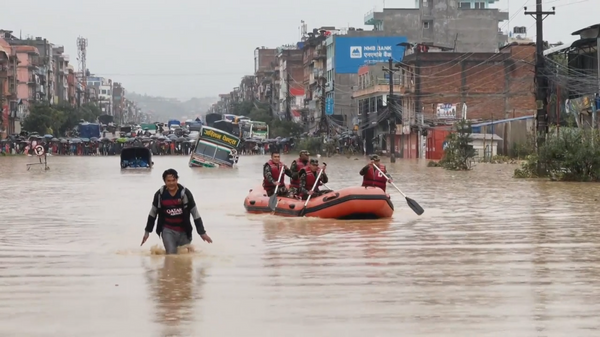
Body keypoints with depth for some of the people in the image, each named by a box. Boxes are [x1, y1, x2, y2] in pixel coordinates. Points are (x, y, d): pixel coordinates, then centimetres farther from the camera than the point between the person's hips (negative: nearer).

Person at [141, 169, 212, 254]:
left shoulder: (185, 193, -14)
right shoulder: (160, 194, -10)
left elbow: (195, 214, -7)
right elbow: (153, 213, 5)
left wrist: (202, 232, -6)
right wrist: (147, 231, 10)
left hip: (183, 231, 1)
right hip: (168, 230, 0)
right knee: (171, 254, -15)